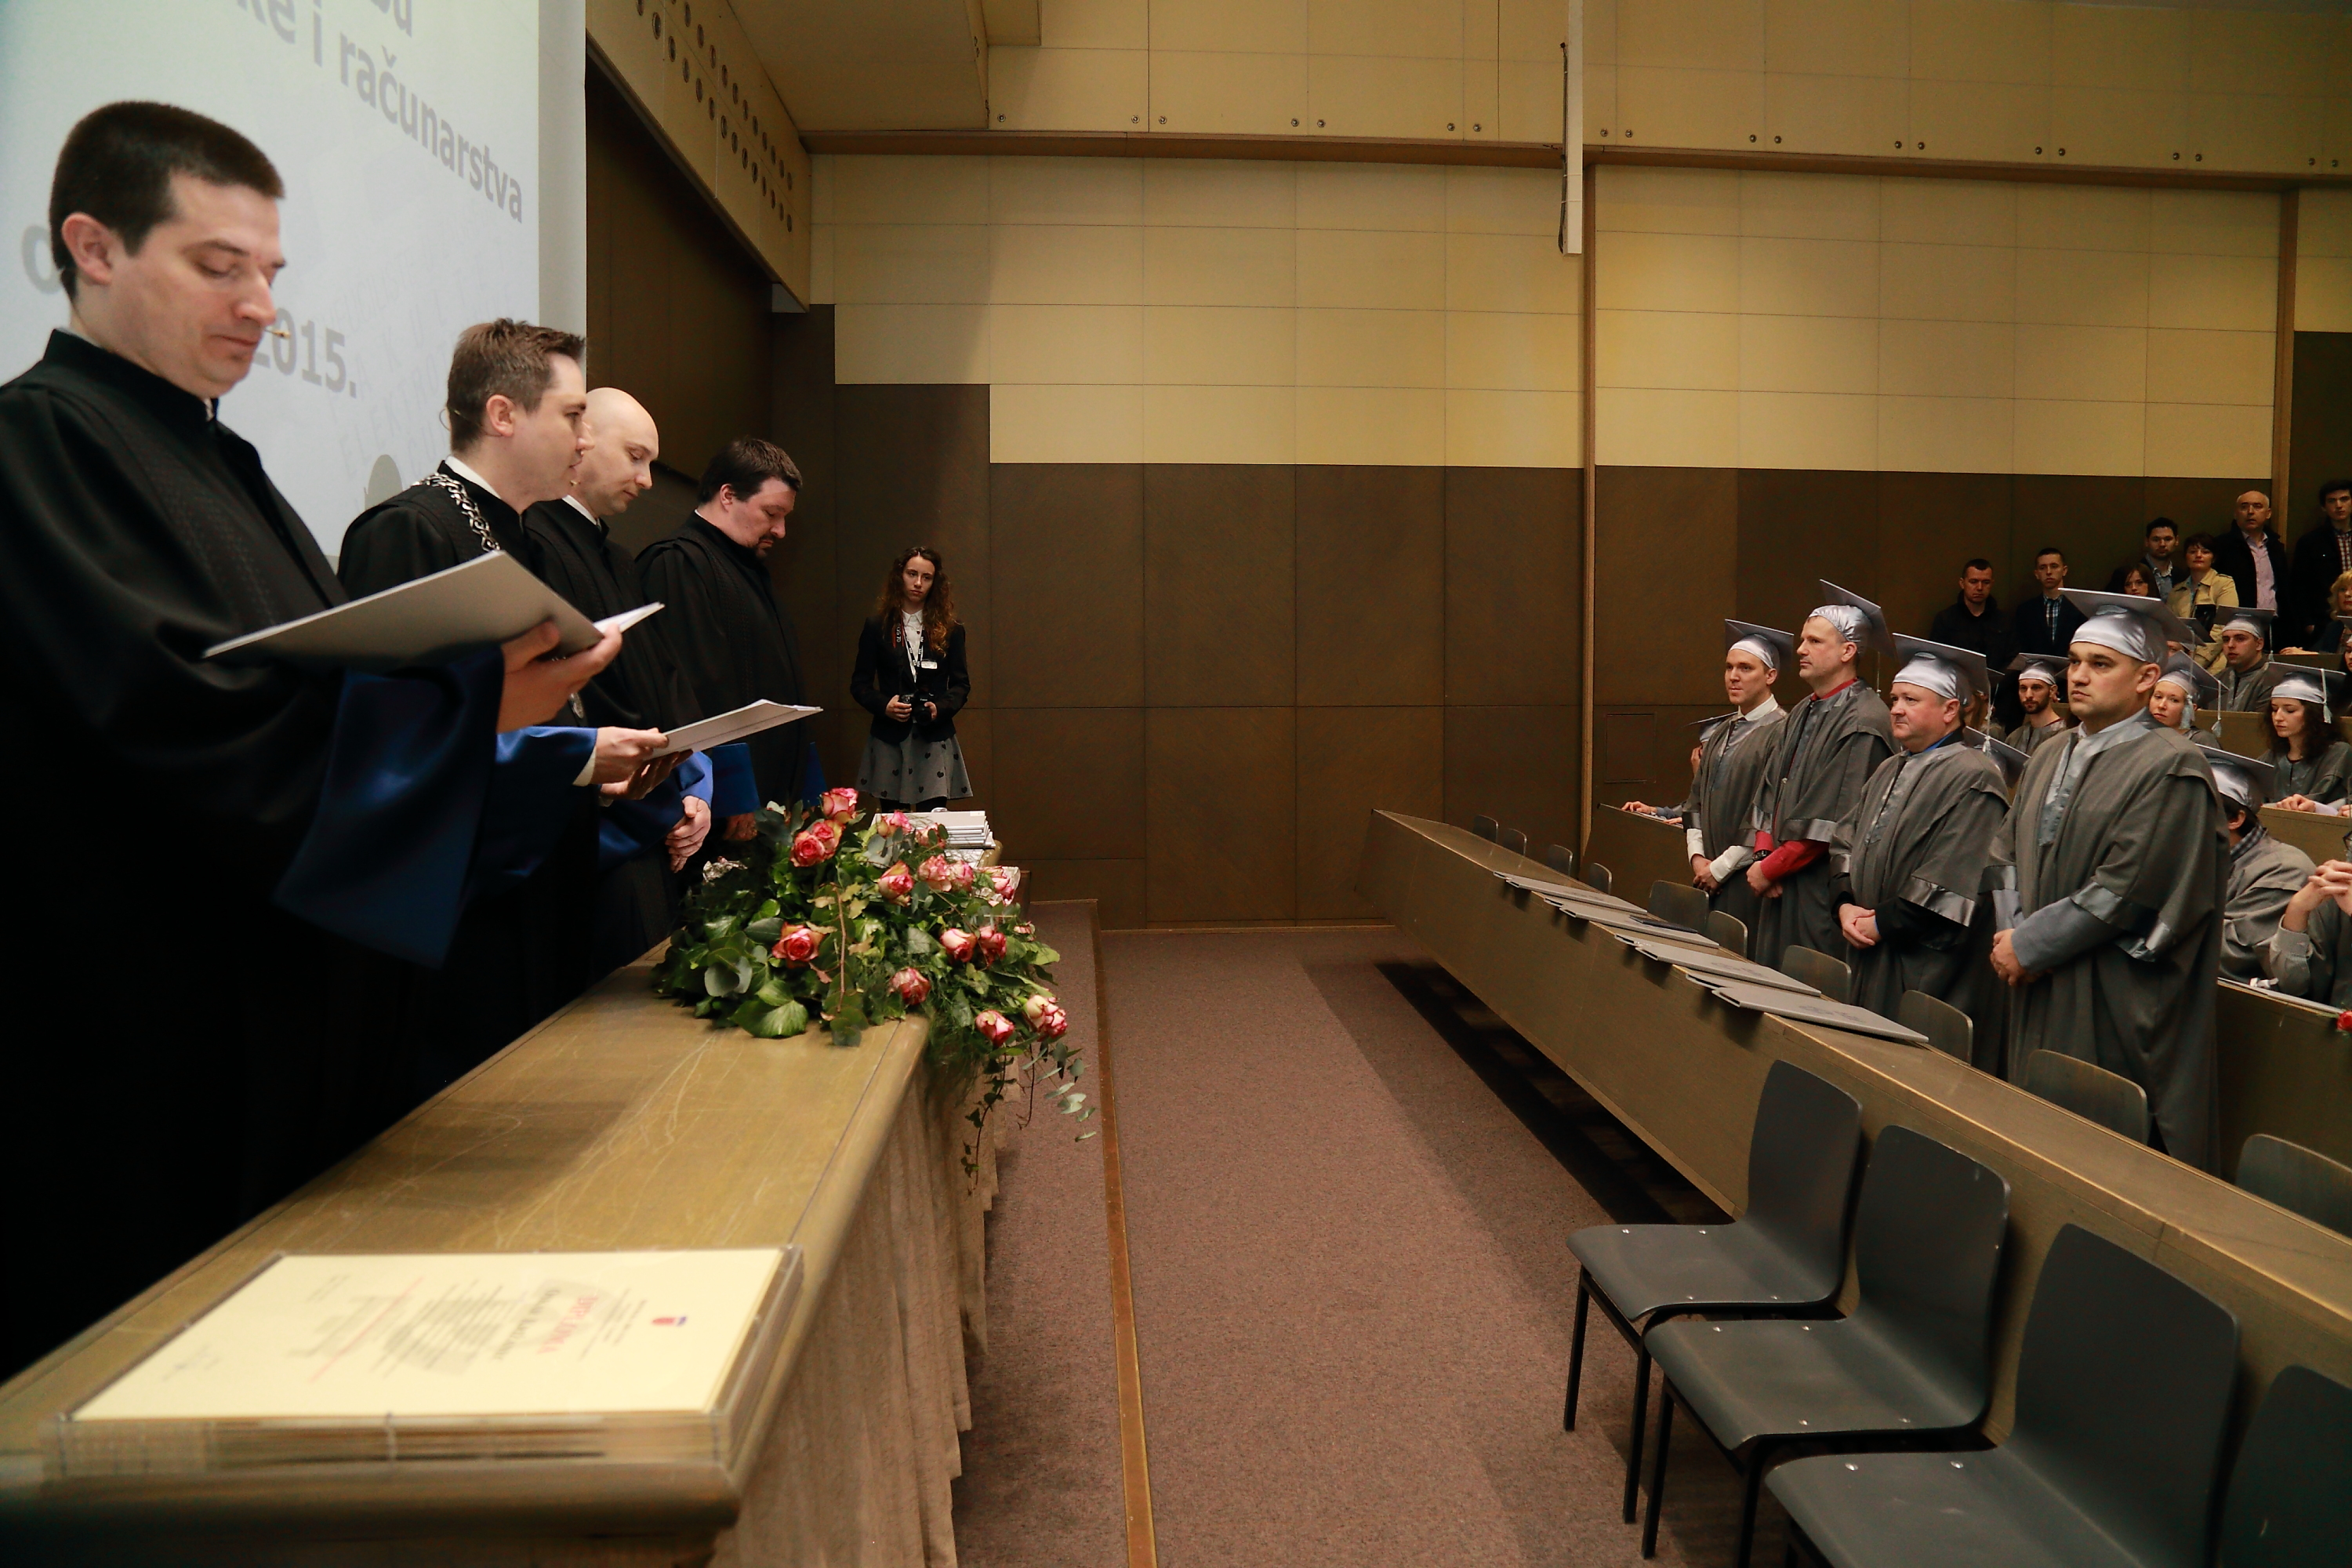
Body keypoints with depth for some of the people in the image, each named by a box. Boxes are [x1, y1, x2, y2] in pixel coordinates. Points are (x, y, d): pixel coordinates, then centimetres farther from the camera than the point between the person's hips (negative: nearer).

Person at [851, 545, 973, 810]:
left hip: (935, 739, 0)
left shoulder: (950, 630, 8)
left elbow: (961, 684, 8)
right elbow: (859, 684, 5)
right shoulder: (877, 627, 6)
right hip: (889, 739, 0)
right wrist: (884, 705, -14)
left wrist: (940, 708, -12)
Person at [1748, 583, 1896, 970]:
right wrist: (1764, 857, -2)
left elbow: (1831, 820, -18)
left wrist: (1769, 869, -12)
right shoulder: (1802, 714, 14)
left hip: (1824, 893, -8)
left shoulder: (1862, 723, -14)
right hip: (1781, 886, 8)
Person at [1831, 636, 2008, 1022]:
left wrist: (1882, 922, -14)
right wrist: (1846, 903, -2)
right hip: (1866, 951, 8)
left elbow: (1951, 878, -19)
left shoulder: (1973, 778, -11)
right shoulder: (1890, 770, 17)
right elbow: (1846, 840, 14)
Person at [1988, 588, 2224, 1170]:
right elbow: (2007, 851, 13)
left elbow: (2129, 889, -17)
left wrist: (2030, 945, -13)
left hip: (2115, 1012, -7)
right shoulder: (2050, 759, 14)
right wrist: (2010, 934, -4)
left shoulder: (2172, 767, -10)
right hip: (2041, 1002, 7)